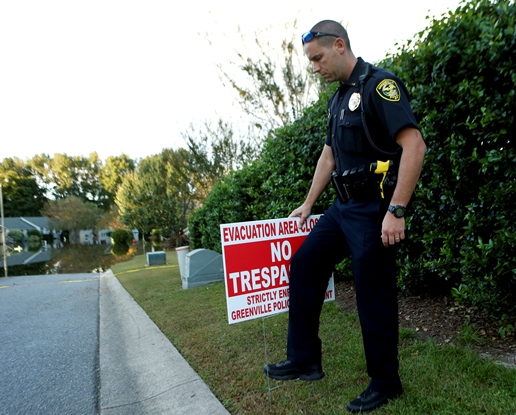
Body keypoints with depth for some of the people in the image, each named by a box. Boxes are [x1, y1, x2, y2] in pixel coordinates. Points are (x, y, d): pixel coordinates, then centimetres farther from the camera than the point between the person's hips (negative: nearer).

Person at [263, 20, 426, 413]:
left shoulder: (380, 84, -11)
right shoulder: (339, 98, 17)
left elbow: (414, 145, -21)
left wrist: (396, 211, -25)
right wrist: (308, 205, 22)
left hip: (374, 209, -9)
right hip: (344, 206, 9)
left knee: (374, 294, 0)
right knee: (304, 264, 9)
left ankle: (385, 383, 23)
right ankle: (304, 360, 21)